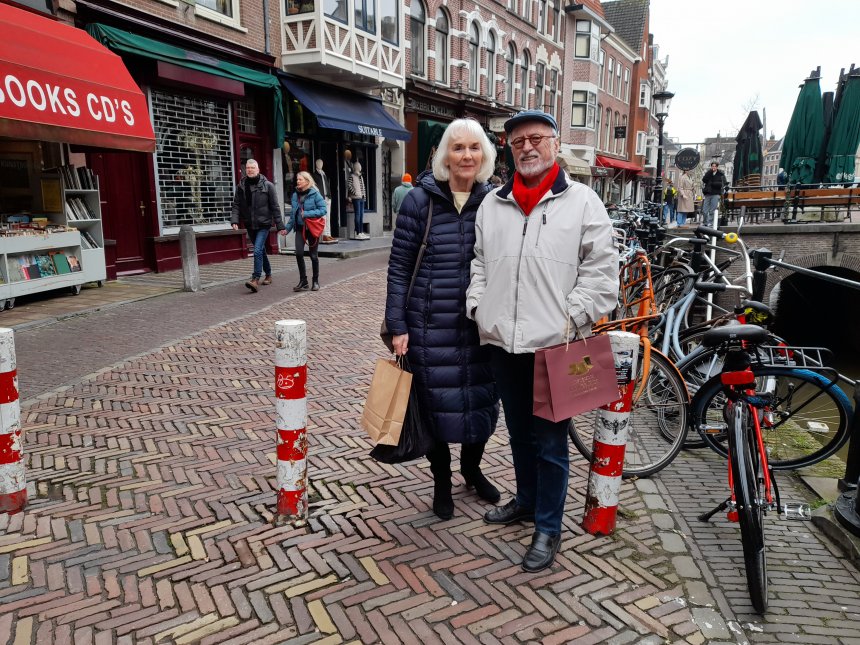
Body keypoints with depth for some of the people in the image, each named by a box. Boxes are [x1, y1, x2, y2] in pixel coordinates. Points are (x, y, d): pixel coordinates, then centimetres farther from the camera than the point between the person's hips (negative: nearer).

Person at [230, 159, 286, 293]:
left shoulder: (267, 185, -5)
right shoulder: (241, 186, 4)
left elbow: (275, 207, -4)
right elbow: (236, 205, 3)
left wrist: (280, 226, -5)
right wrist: (234, 220, -14)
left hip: (264, 224, -5)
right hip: (250, 225, 5)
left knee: (257, 251, -18)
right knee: (261, 250, 17)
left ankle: (256, 279, -18)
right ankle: (268, 275, 32)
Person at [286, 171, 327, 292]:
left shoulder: (315, 194, -7)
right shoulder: (295, 195, 8)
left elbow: (323, 210, -12)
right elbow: (293, 213, 14)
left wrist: (307, 214, -18)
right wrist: (288, 227, 8)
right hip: (300, 228, 4)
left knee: (313, 255, 6)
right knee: (299, 253, -10)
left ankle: (315, 281, 19)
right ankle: (303, 281, 1)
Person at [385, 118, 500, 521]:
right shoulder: (420, 200, -5)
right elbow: (399, 266, -4)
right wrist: (397, 327, -7)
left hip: (480, 325, 3)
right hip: (431, 325, -2)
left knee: (481, 397, 13)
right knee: (437, 403, 7)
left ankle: (471, 467, 41)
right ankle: (441, 481, 31)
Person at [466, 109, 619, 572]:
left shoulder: (582, 201, -1)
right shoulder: (493, 204, 12)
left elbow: (601, 269, -4)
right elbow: (478, 262, 18)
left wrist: (572, 317, -11)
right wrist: (477, 305, 5)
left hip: (553, 344, -4)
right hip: (502, 341, 5)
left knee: (549, 440, 4)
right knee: (518, 431, 20)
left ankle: (548, 528, 20)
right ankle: (526, 500, 41)